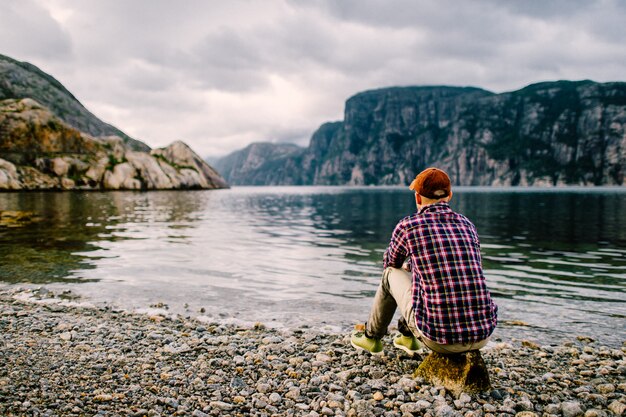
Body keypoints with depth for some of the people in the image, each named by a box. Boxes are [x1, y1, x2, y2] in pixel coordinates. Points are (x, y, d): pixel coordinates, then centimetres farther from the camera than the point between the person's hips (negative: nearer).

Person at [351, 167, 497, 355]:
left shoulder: (408, 226, -4)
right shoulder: (468, 225, 10)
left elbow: (390, 263, 18)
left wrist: (408, 266, 43)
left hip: (438, 340, -4)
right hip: (483, 336, 5)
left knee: (391, 273, 21)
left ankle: (372, 336, 41)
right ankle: (408, 336, 49)